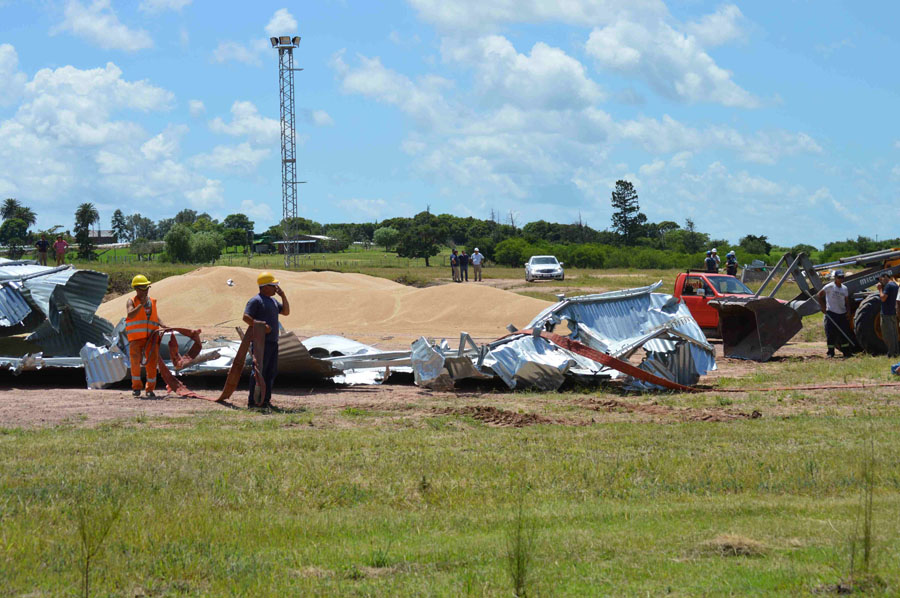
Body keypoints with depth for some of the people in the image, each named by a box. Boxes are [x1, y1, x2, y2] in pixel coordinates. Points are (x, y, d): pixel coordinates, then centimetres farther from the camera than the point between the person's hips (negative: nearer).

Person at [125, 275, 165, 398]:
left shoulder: (152, 302, 16)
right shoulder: (132, 302, 2)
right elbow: (130, 315, -17)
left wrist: (162, 326, 9)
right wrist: (141, 304, -19)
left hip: (151, 337, 3)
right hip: (136, 338, -3)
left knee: (152, 363, -3)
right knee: (135, 362, -5)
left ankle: (150, 389, 5)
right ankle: (136, 387, 13)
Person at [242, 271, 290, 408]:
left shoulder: (273, 301, 20)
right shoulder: (256, 301, -8)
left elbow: (286, 312, 21)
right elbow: (246, 317, -15)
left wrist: (283, 296, 11)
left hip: (273, 342, 9)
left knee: (271, 372, 9)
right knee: (259, 371, -9)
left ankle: (266, 400, 15)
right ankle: (253, 401, -8)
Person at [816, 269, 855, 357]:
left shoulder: (845, 288, 11)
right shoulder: (830, 287, -7)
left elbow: (847, 302, 18)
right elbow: (818, 295, -8)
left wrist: (848, 311, 4)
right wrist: (823, 307, -12)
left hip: (842, 314, 5)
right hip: (831, 313, -5)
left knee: (845, 334, 7)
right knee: (831, 334, -4)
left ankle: (846, 351, 15)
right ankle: (831, 352, 3)